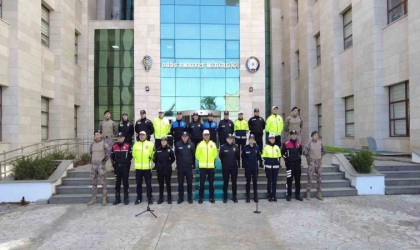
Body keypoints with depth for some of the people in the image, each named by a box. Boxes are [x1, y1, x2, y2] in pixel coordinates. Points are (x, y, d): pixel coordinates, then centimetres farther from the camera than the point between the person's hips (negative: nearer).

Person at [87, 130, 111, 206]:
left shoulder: (104, 144, -7)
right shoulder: (92, 144, 8)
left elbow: (109, 151, -12)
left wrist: (105, 159, -12)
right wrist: (91, 159, 13)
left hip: (101, 165, -5)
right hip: (93, 165, 5)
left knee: (103, 183, -1)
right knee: (94, 183, 10)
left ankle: (104, 199, 6)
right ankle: (93, 199, 18)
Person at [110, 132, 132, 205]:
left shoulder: (128, 145, -3)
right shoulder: (114, 146, 7)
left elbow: (130, 156, 2)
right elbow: (112, 156, 16)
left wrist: (127, 163, 3)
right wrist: (114, 164, 12)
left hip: (125, 167, -3)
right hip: (117, 167, 3)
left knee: (125, 183, 3)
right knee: (117, 183, 8)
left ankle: (126, 199, 11)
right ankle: (117, 199, 16)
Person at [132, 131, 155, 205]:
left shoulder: (150, 144, 1)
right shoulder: (135, 144, 6)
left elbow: (153, 154, 7)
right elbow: (134, 154, 11)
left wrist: (151, 157, -7)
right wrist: (138, 160, 6)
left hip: (147, 167, -2)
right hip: (138, 168, 2)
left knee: (148, 183, 4)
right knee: (138, 184, 10)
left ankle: (149, 198, 15)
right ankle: (139, 198, 22)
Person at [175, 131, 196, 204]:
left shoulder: (191, 144, -3)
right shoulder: (178, 144, -3)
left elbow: (194, 155, 2)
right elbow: (176, 155, 6)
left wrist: (193, 164, 3)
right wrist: (178, 163, 8)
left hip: (189, 167, 0)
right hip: (180, 167, 0)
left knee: (189, 183, 8)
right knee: (180, 183, 7)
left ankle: (190, 198, 20)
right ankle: (180, 197, 19)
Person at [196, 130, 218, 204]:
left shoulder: (213, 144, 3)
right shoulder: (200, 144, -2)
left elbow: (215, 155, 11)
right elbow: (197, 155, 4)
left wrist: (210, 160, 12)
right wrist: (202, 160, 11)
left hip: (211, 166, 1)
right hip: (202, 166, -1)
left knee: (211, 182, 8)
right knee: (202, 182, 2)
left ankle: (211, 197, 18)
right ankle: (201, 197, 13)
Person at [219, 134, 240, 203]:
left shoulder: (236, 146, -1)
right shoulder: (223, 147, -5)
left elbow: (238, 156, 5)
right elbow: (220, 156, 2)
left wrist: (236, 163, 3)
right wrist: (224, 162, 7)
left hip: (234, 167, 1)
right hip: (225, 168, -1)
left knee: (234, 182, 9)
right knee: (225, 182, 7)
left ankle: (234, 197, 19)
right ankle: (225, 197, 16)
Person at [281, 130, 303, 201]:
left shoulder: (299, 144, 9)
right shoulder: (286, 144, -4)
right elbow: (282, 153, 4)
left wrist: (298, 158, 13)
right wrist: (286, 158, -1)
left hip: (297, 164, 4)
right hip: (290, 164, -4)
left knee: (298, 180, 8)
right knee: (289, 180, -1)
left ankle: (297, 195, 17)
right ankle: (289, 195, 8)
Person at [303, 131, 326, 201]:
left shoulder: (320, 142, 3)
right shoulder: (309, 143, -11)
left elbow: (324, 151, 17)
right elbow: (305, 152, -16)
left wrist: (320, 157, 9)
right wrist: (308, 158, -5)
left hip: (319, 162, 5)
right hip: (311, 162, -4)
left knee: (319, 178, 7)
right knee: (310, 178, -1)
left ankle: (319, 194, 17)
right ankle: (308, 194, 8)